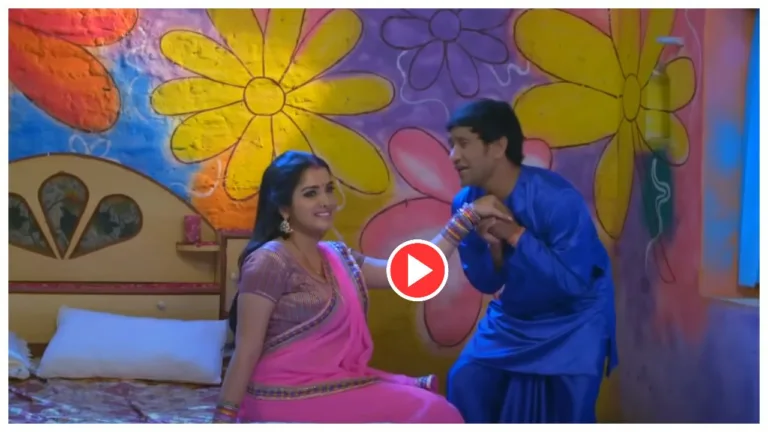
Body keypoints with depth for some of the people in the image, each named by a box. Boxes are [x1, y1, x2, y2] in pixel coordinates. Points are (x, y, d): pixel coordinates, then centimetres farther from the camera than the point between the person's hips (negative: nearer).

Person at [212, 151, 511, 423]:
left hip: (334, 383, 8)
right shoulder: (269, 263, -13)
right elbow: (246, 352, -14)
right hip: (292, 398, -8)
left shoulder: (338, 257, 10)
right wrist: (224, 419, -13)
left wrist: (469, 215, 7)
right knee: (431, 411, -10)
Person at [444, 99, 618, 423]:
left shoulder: (556, 199, -29)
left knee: (569, 412, -12)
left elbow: (574, 281, -30)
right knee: (465, 382, -8)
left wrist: (515, 235, -34)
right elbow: (486, 283, -5)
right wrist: (491, 245, -27)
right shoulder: (467, 203, -12)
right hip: (512, 318, 5)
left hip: (573, 322, -5)